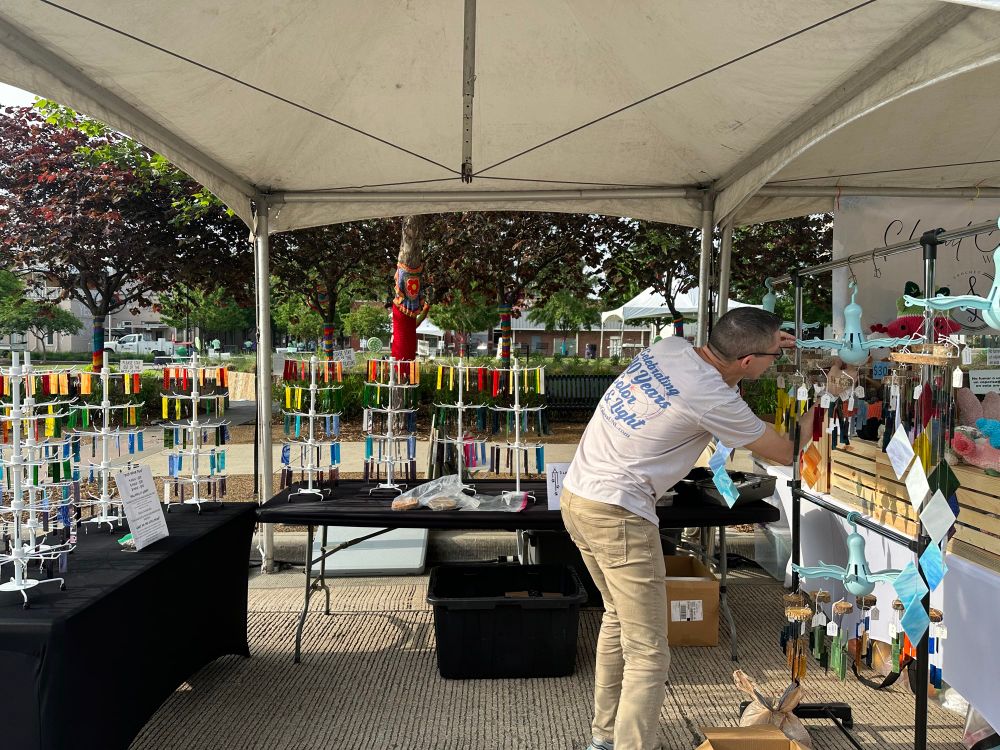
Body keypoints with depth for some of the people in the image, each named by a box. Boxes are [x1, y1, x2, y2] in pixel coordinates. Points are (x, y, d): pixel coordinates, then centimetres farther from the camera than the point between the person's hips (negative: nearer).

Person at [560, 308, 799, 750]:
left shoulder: (669, 346, 3)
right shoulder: (714, 399, -17)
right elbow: (783, 453, -2)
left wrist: (770, 344, 19)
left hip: (576, 495, 9)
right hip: (617, 513, -9)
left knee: (619, 616, 24)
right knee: (648, 653, -1)